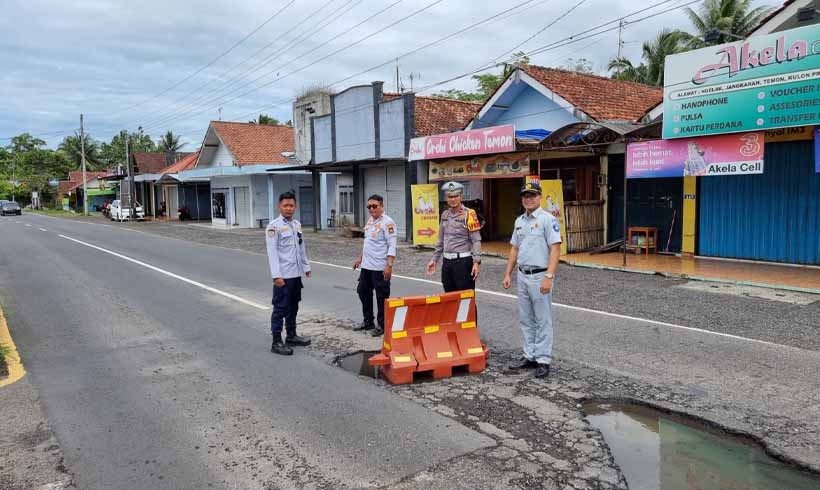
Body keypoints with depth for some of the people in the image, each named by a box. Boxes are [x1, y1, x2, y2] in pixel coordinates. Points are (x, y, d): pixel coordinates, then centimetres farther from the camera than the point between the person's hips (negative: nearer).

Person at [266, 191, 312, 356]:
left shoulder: (297, 225, 11)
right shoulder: (274, 226, -11)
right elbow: (272, 252, -16)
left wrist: (306, 266, 19)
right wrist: (276, 275, -21)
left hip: (296, 274, 7)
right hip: (283, 275, -7)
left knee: (293, 306, 17)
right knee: (280, 308, -1)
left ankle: (291, 336, 31)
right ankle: (276, 342, 6)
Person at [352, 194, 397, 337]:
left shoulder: (387, 222, -14)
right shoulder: (370, 221, 12)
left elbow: (392, 246, -19)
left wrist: (389, 265, -25)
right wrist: (360, 258, 22)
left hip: (380, 268, -9)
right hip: (366, 266, 9)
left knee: (382, 297, 1)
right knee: (363, 292, 17)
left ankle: (383, 326, 13)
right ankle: (368, 321, 32)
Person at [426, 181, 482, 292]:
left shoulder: (468, 214, -8)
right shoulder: (445, 214, 11)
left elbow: (476, 240, -12)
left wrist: (477, 262, -20)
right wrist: (434, 259, 16)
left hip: (463, 261, -6)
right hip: (447, 262, 6)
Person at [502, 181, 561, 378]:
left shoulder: (548, 219, -11)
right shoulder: (519, 221, 13)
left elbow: (555, 249, -16)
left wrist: (549, 277, -23)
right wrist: (508, 274, 14)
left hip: (540, 276, -8)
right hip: (523, 275, 8)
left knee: (543, 320, 1)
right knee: (526, 320, 13)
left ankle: (543, 360, 9)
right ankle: (530, 356, 24)